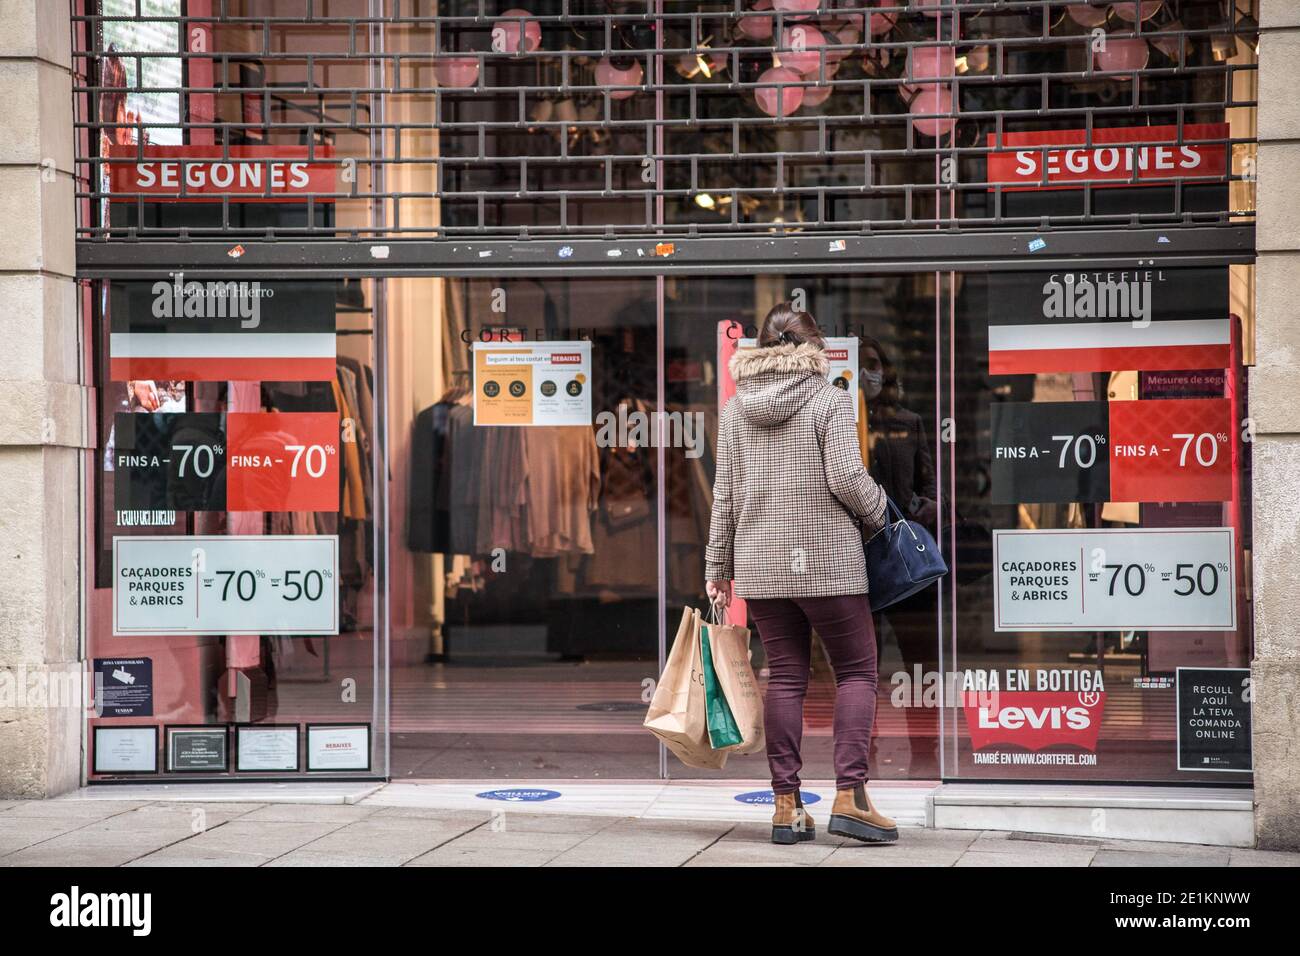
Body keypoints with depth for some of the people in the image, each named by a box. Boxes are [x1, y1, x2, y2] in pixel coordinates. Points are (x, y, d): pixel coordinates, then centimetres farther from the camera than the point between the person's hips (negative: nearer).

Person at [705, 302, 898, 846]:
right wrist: (877, 513, 6)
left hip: (759, 564, 5)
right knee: (857, 670, 5)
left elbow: (724, 495, 8)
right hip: (827, 561, -5)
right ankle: (849, 796, -4)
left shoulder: (736, 408, 8)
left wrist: (719, 566, 13)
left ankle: (786, 805, 8)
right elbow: (846, 479, -14)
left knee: (785, 677, 10)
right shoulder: (829, 399, -7)